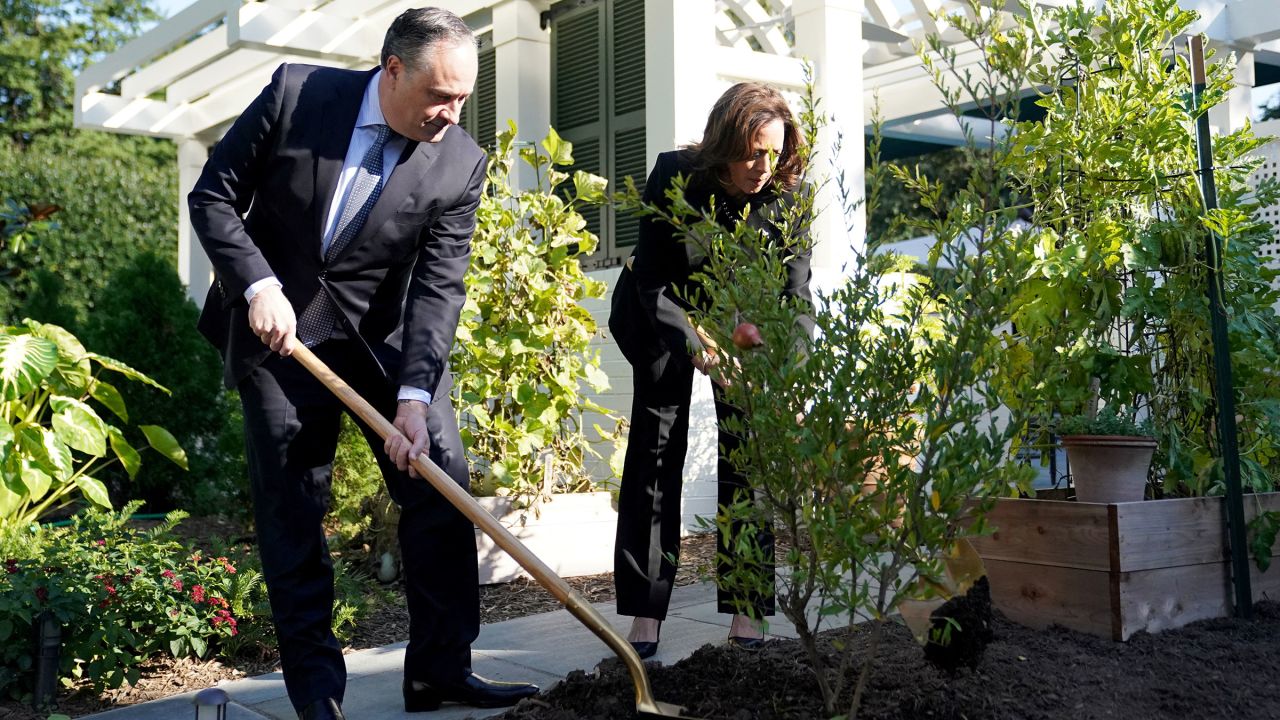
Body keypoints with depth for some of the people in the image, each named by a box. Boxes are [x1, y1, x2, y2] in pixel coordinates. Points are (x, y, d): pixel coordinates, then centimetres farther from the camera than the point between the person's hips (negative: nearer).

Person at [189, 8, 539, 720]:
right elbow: (213, 196, -5)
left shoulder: (462, 162, -11)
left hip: (386, 333, 2)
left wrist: (414, 395, -25)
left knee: (441, 477, -6)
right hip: (279, 327, -1)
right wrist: (259, 285, -19)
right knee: (294, 506, 0)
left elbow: (440, 286, -14)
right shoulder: (295, 94, -12)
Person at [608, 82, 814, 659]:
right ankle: (644, 612, -3)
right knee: (656, 444, -7)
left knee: (748, 448, -6)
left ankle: (746, 609, -1)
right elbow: (652, 281, -24)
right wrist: (692, 341, -39)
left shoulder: (788, 192, -21)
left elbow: (794, 293, -19)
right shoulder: (674, 177, -26)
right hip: (661, 316, -1)